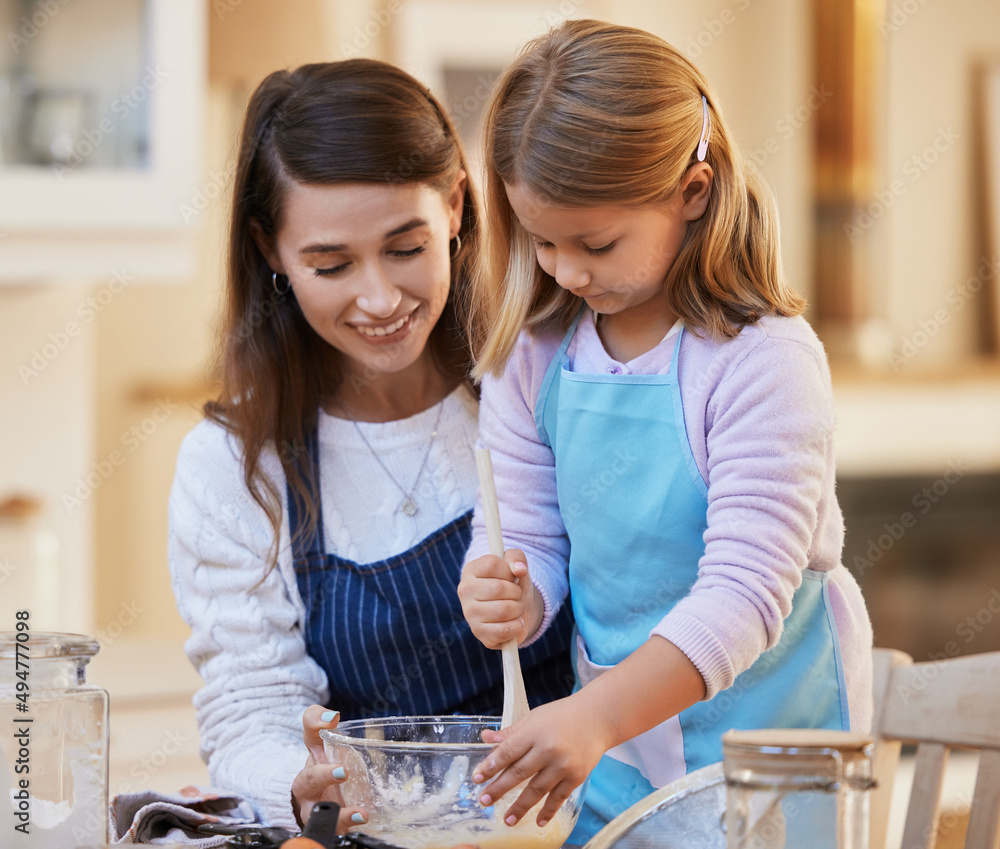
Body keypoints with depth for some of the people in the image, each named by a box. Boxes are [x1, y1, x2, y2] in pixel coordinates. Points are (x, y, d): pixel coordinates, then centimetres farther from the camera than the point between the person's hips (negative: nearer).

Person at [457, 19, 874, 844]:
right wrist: (505, 597, -21)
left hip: (768, 733, -4)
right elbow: (524, 539, 4)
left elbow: (745, 594, -25)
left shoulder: (764, 359, -19)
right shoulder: (531, 356, -1)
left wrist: (597, 715, -36)